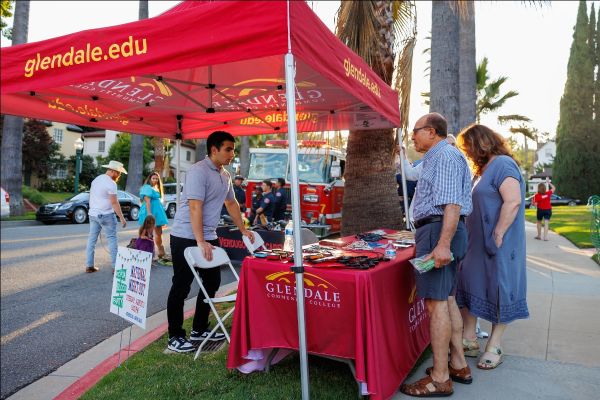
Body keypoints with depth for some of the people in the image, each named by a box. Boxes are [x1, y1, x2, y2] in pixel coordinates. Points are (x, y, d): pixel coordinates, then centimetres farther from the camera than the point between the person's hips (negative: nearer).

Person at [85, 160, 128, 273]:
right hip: (106, 215, -8)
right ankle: (115, 266, -3)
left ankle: (89, 265, 13)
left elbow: (92, 197, 17)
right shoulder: (111, 183, -14)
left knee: (92, 239, 10)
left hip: (93, 214, 8)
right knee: (112, 240, -3)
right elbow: (114, 202, -17)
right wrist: (122, 218, -14)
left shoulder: (96, 179, 12)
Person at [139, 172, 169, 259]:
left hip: (157, 213, 10)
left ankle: (161, 253, 23)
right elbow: (147, 201, -19)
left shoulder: (156, 189, 19)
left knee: (159, 233, 14)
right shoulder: (147, 187, -9)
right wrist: (149, 213, -28)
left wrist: (162, 215, 22)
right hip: (151, 212, -10)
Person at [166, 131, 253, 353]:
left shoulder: (225, 175, 10)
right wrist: (200, 242, -31)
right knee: (181, 287, 1)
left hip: (209, 237, 9)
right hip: (186, 238, -9)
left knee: (212, 283, 14)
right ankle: (175, 337, 13)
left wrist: (243, 230, 23)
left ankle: (199, 330, 28)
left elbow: (232, 203, 22)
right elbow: (195, 207, -26)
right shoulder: (198, 171, -17)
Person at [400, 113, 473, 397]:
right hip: (439, 233, 11)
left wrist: (443, 244, -27)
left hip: (439, 231, -11)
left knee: (436, 303, -9)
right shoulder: (435, 158, 23)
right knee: (447, 299, 15)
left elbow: (453, 203, -21)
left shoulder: (445, 155, -11)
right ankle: (459, 365, 25)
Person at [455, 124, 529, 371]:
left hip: (498, 246, -9)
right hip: (478, 244, 9)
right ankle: (469, 340, 21)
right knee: (469, 286, 10)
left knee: (499, 292, 3)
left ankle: (494, 347, 15)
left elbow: (513, 201, -24)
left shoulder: (502, 164, -13)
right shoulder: (484, 170, 17)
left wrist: (497, 236, -23)